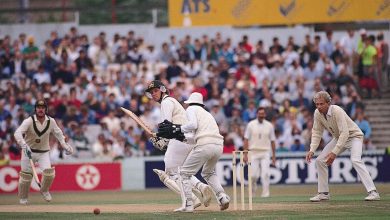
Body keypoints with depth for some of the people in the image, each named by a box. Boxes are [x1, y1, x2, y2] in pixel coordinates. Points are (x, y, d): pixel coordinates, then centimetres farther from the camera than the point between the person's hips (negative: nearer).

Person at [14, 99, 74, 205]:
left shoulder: (51, 121, -6)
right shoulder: (29, 121, -18)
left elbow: (58, 134, 12)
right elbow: (18, 133, -31)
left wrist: (65, 146, 4)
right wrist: (24, 146, -45)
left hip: (44, 152, 2)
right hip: (28, 152, -2)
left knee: (49, 173, -16)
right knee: (26, 176, 0)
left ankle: (44, 190, 15)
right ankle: (23, 198, 24)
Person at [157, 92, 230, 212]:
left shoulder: (191, 109, 12)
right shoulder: (207, 113, 33)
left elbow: (193, 124, -10)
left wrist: (178, 129, 3)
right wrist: (179, 134, 25)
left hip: (204, 145, -7)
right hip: (219, 145, 7)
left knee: (185, 173, 6)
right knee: (208, 173, 30)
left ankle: (188, 205, -3)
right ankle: (222, 197, 10)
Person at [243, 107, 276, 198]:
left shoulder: (269, 126, 6)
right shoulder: (251, 124, 2)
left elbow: (272, 141, 10)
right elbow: (246, 139, 1)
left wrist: (273, 156, 8)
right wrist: (245, 154, -7)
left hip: (265, 153, 1)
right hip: (253, 152, -1)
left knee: (265, 173, -12)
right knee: (254, 175, -3)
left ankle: (265, 193, -9)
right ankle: (253, 190, 24)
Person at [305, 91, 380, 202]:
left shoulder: (337, 111, -32)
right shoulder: (317, 113, -11)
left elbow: (344, 133, -36)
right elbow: (316, 133, -2)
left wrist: (334, 152, -41)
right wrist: (312, 150, -15)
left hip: (353, 136, -7)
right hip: (338, 138, 7)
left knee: (355, 160, -30)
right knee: (320, 160, 0)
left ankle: (373, 192, -34)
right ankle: (323, 193, 11)